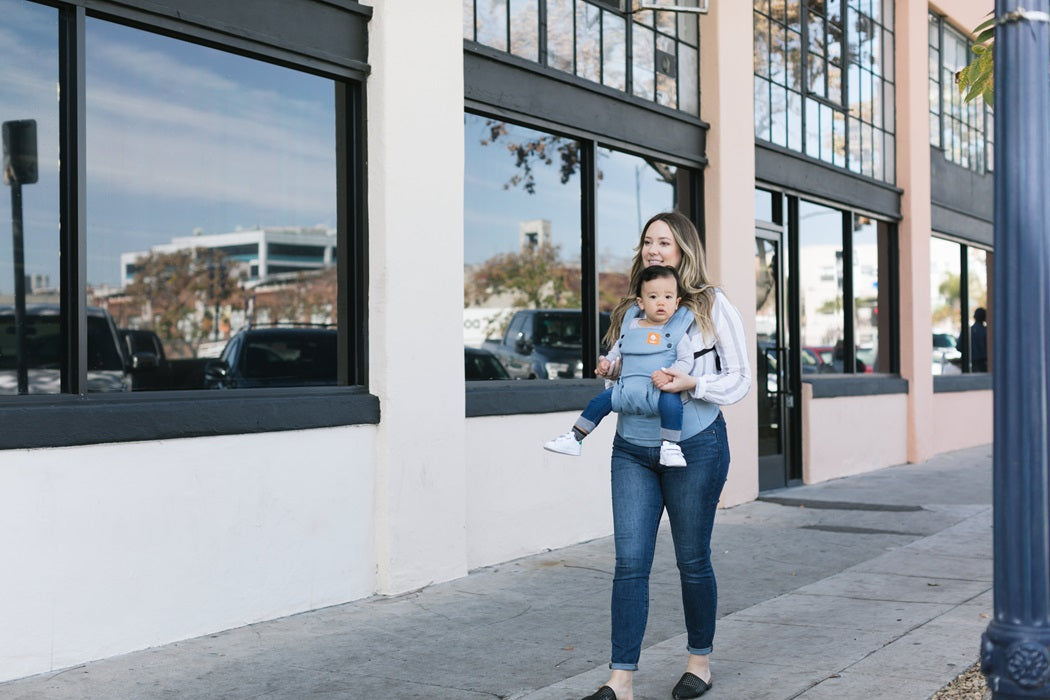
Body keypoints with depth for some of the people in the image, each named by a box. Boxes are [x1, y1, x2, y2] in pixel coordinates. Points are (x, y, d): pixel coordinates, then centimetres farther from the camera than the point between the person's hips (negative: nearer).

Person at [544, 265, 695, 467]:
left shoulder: (677, 331, 4)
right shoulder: (631, 328, 15)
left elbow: (686, 360, -1)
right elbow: (617, 353, 26)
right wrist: (607, 364, 5)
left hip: (658, 391, -4)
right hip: (626, 388, 4)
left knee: (671, 401, -33)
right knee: (600, 401, -3)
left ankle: (670, 446, -22)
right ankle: (574, 439, 8)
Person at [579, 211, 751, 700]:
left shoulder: (711, 305, -1)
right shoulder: (631, 309, 12)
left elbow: (740, 379, -1)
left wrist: (691, 383, -17)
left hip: (695, 445, -3)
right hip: (632, 449, 4)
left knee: (692, 559, 8)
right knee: (630, 561, -3)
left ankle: (700, 660, 28)